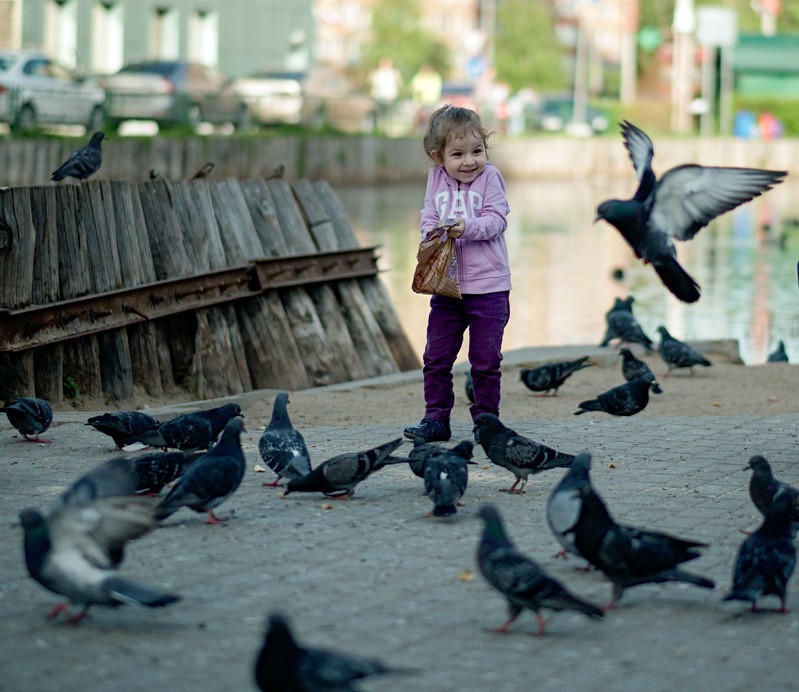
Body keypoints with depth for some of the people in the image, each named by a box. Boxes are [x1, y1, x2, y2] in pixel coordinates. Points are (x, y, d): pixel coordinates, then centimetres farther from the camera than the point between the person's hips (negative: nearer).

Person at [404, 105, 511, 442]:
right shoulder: (436, 179, 5)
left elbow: (497, 219, -11)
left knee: (485, 360, 3)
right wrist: (432, 232, -16)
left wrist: (468, 227, -27)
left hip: (488, 287, -3)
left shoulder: (489, 177, -5)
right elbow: (428, 217, 5)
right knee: (436, 357, 5)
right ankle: (436, 419, 14)